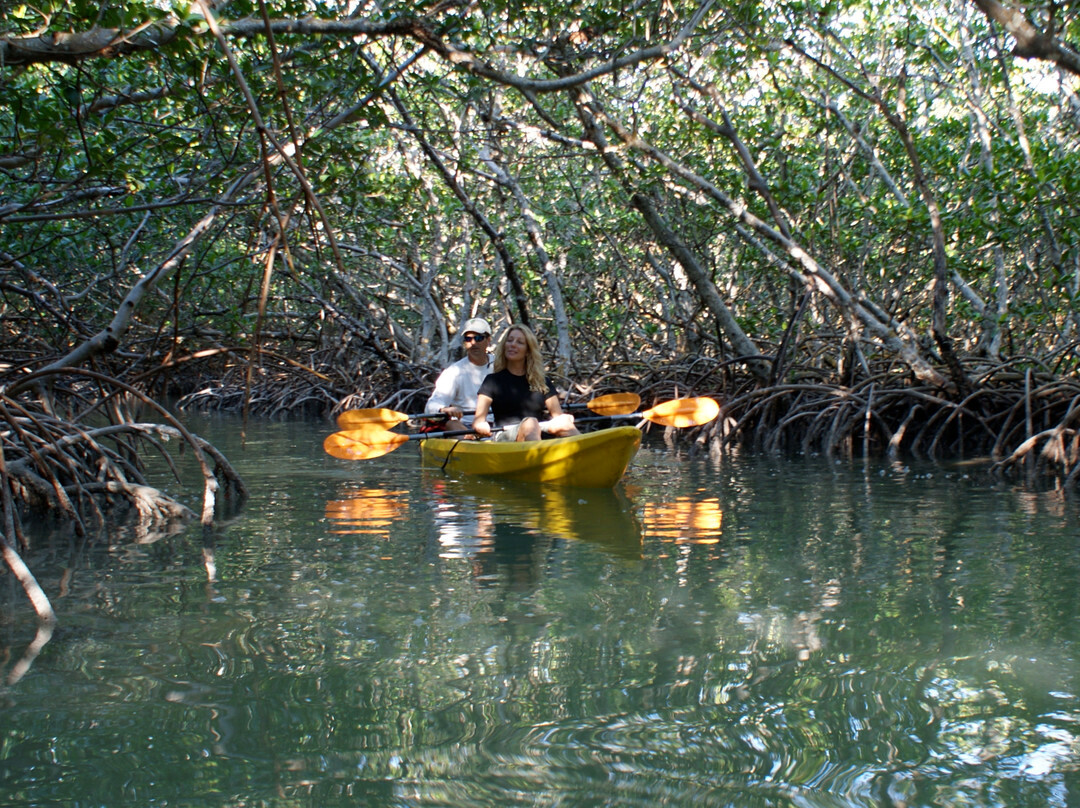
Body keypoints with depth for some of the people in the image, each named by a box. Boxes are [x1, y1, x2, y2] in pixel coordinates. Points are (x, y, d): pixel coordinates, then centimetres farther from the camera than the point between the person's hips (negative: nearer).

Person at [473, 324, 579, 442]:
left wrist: (564, 420, -13)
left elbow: (558, 415, 12)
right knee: (530, 423, -37)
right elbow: (478, 421, 2)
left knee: (564, 423, -29)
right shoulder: (493, 381, 13)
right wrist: (480, 427, -23)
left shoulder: (543, 382, 22)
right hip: (505, 436, -3)